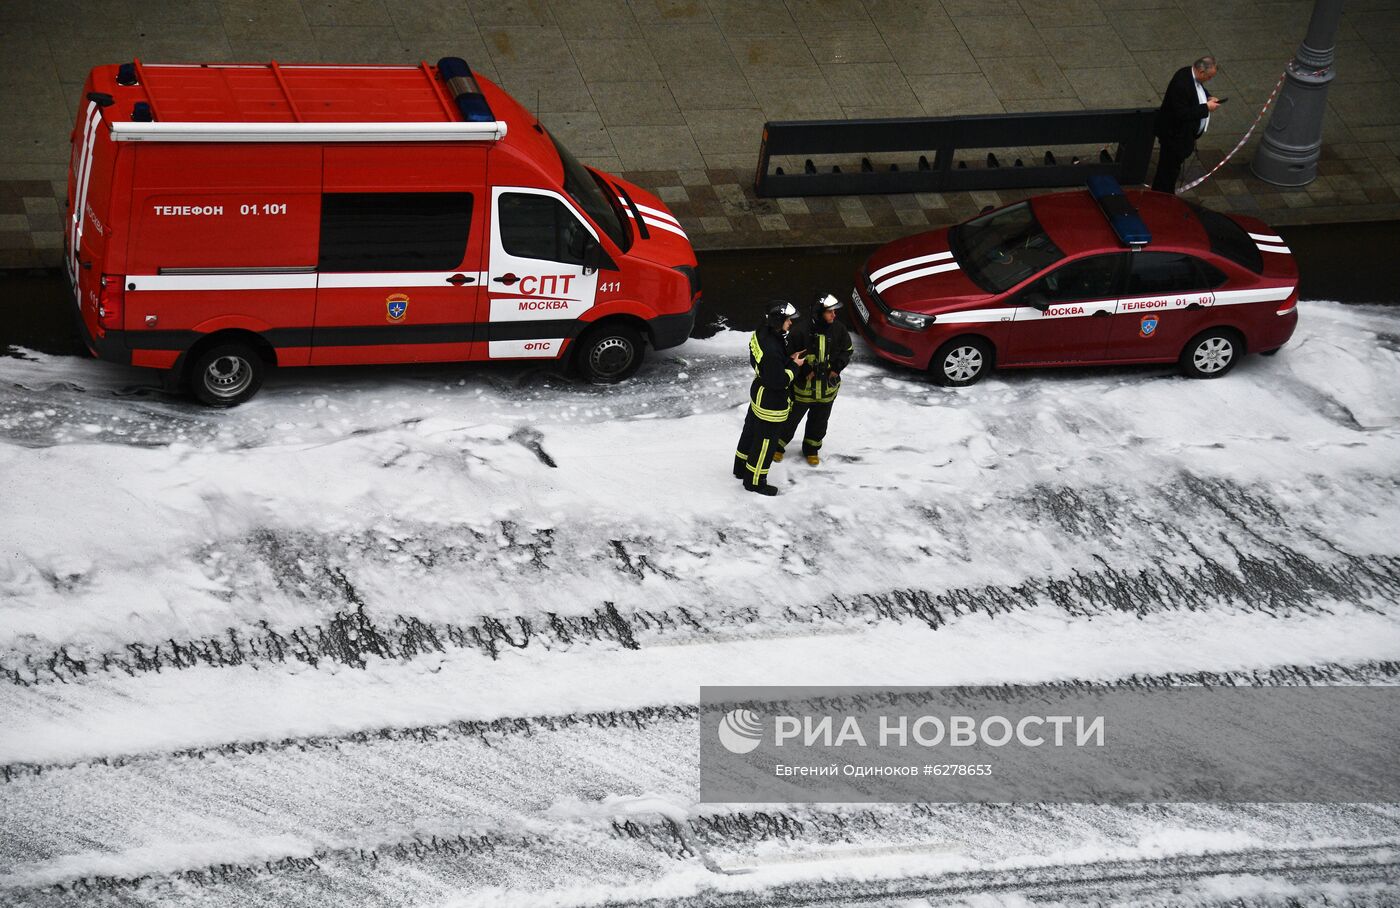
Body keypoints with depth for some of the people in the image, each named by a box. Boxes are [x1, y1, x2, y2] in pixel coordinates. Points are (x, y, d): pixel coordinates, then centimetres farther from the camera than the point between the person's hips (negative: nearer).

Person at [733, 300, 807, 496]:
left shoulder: (761, 334, -7)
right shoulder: (771, 350, -37)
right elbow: (779, 381, -29)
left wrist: (789, 359, -2)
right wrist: (795, 366, -15)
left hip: (759, 394, 10)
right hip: (772, 404, -10)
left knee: (751, 432, 27)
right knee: (766, 442, 9)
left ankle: (742, 468, 47)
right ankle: (755, 481, 25)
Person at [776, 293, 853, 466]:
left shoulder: (838, 329, -12)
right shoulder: (803, 331, -25)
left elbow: (848, 349, 5)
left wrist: (837, 367, -7)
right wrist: (807, 371, -22)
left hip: (827, 386, 4)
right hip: (803, 386, -4)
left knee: (820, 420, 19)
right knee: (792, 417, 14)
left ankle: (811, 449, 41)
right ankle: (778, 445, 35)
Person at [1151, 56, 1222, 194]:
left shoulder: (1191, 74, -4)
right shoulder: (1182, 84, -34)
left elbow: (1198, 88, 20)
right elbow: (1182, 114, -34)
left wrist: (1208, 97, -1)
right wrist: (1206, 107, -27)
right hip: (1175, 135, -10)